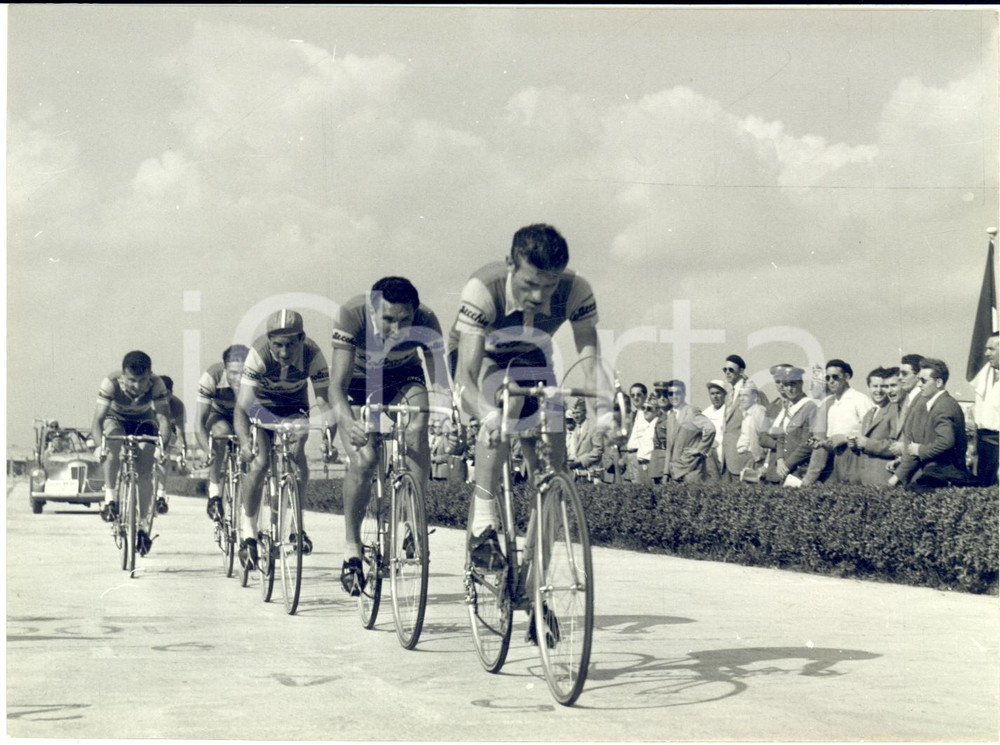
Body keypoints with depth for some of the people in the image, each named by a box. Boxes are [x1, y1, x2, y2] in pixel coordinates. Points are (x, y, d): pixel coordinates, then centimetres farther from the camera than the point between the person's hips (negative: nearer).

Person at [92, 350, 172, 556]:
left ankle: (143, 527, 1)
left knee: (144, 474, -12)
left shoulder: (156, 385, -32)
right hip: (116, 420, -1)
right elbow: (97, 421, -36)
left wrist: (163, 444, -54)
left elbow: (164, 419, -35)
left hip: (143, 423, 1)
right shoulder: (111, 383, -34)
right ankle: (110, 498, -24)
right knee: (114, 445, -35)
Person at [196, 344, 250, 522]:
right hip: (218, 415, -2)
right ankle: (214, 492, -27)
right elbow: (200, 425, -36)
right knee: (222, 431, -35)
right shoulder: (211, 377, -35)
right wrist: (210, 454, -49)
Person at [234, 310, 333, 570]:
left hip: (293, 407, 2)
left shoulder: (312, 354, -28)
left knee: (298, 460, -18)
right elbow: (241, 406, -37)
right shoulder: (259, 353, -33)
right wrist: (244, 442, -53)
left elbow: (324, 401, -29)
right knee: (259, 462, -20)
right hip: (260, 404, -2)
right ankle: (249, 529, -3)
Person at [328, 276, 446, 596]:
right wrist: (347, 421, -57)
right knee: (363, 459, -22)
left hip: (403, 378, 1)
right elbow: (337, 385, -38)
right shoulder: (351, 315, -34)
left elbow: (439, 375, -28)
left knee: (417, 428, -31)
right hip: (359, 383, -1)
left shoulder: (425, 321, -29)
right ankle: (352, 548, -4)